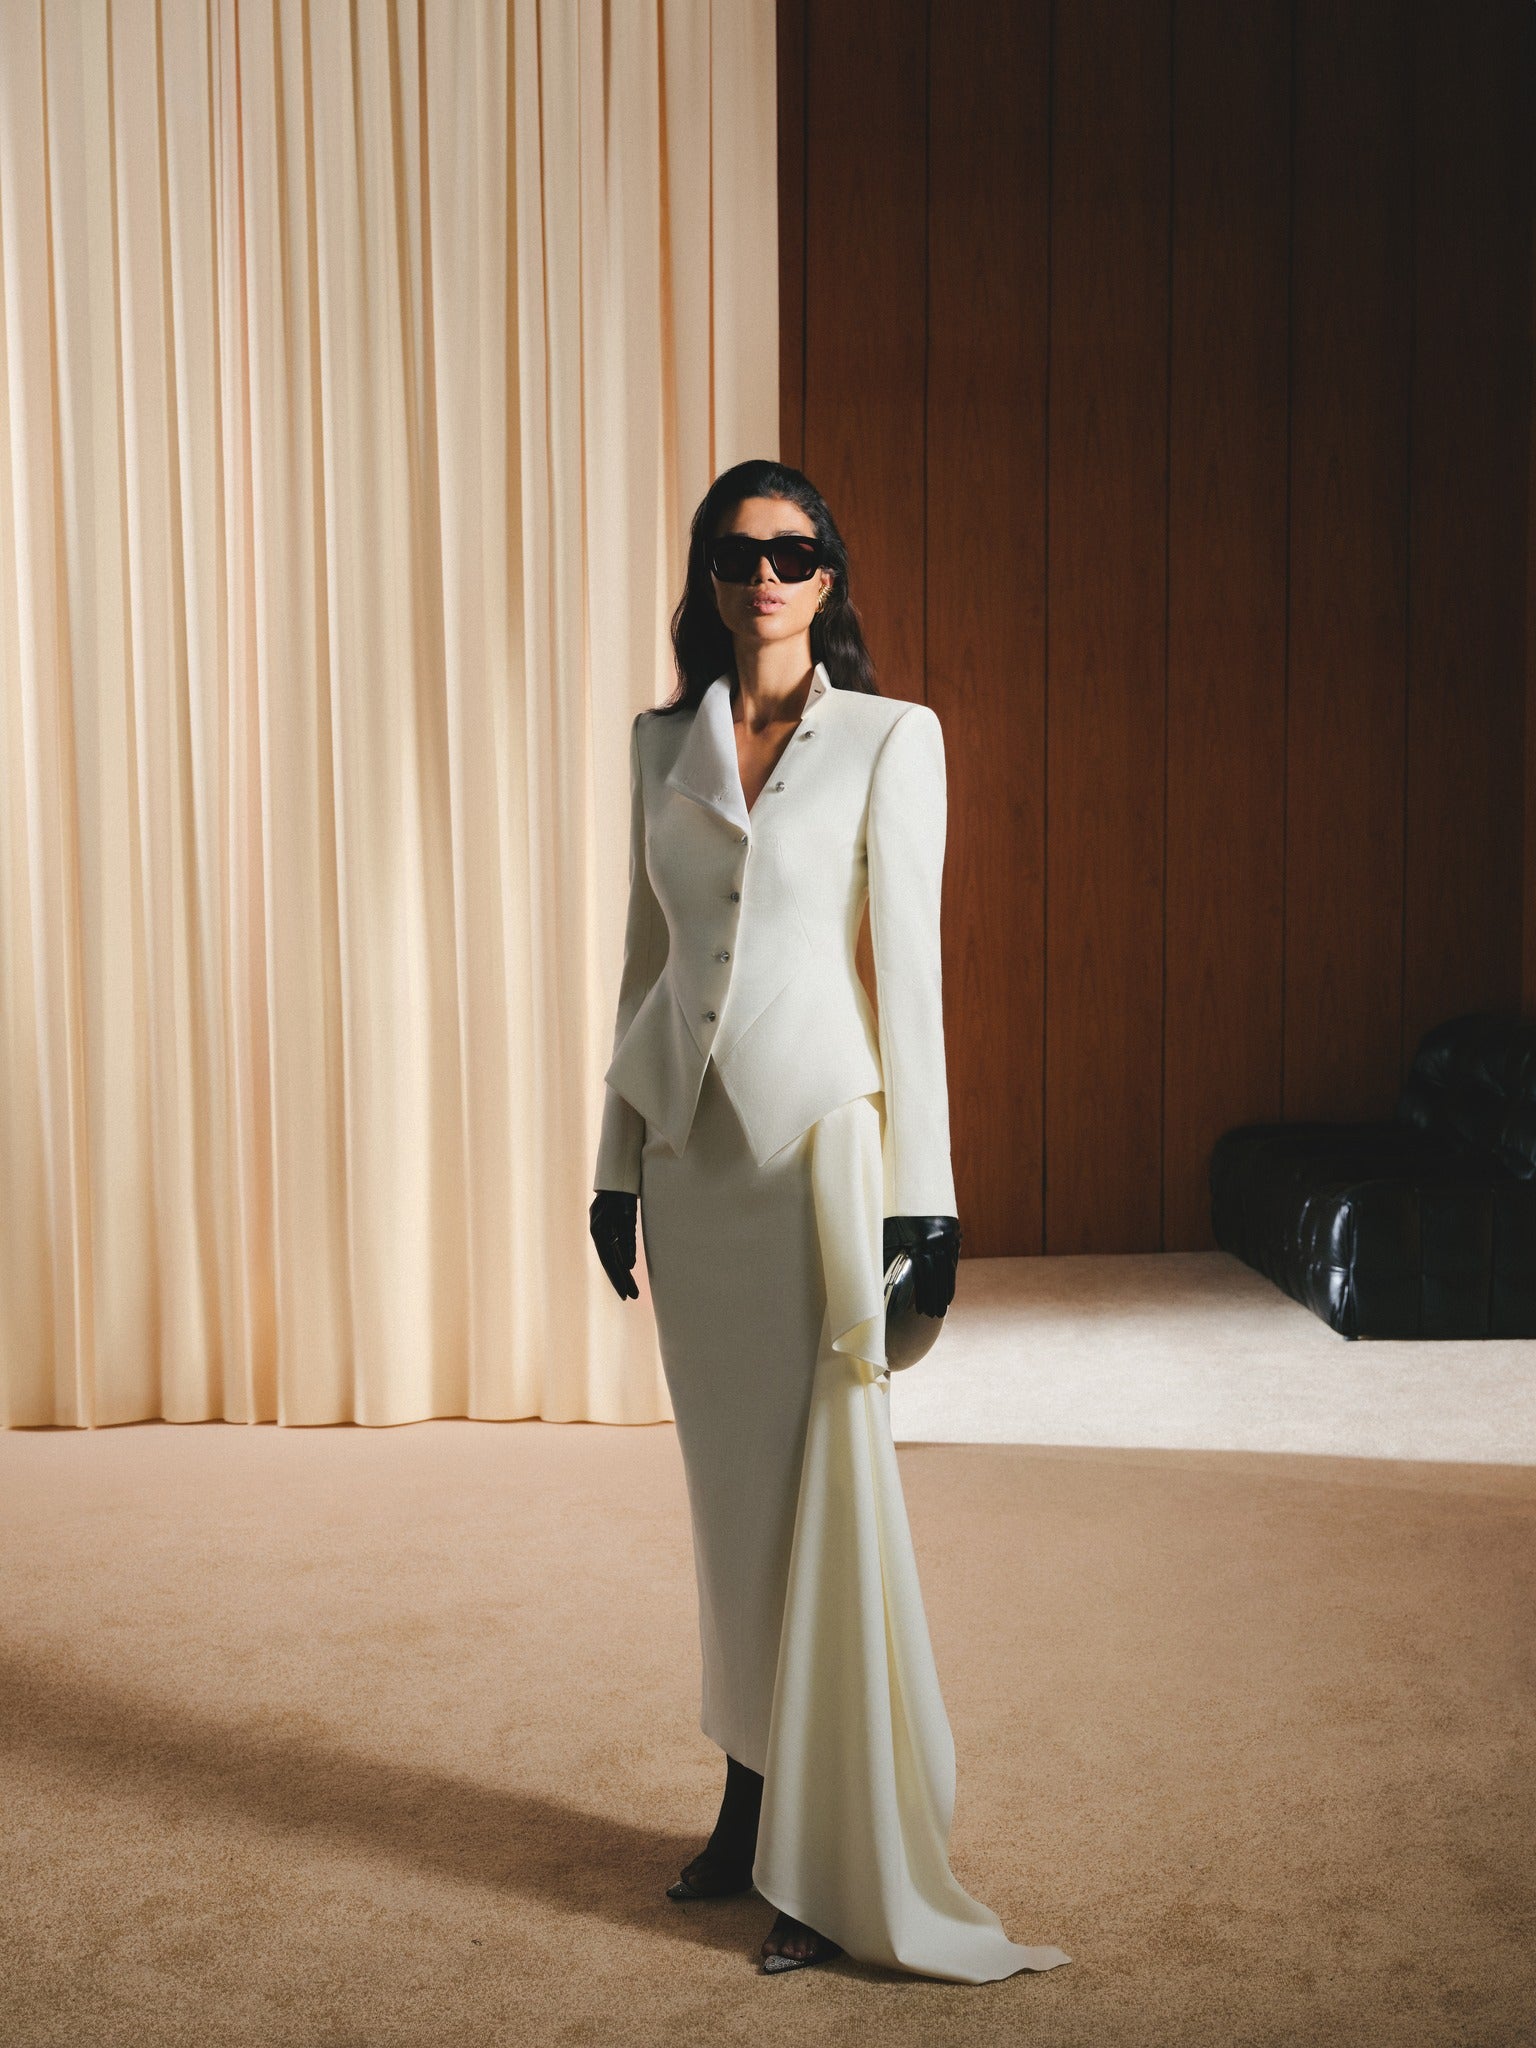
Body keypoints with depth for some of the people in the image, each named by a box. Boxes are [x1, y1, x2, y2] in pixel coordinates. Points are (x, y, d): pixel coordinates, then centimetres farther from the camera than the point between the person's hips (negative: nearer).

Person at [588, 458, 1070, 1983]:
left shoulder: (891, 738, -2)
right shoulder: (661, 743, 11)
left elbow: (909, 966, -6)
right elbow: (645, 957, 13)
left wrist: (922, 1193, -10)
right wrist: (615, 1162, 12)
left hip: (820, 1136, -4)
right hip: (691, 1146, 5)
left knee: (832, 1485, -2)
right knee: (731, 1488, 11)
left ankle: (841, 1867, 7)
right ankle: (751, 1804, 25)